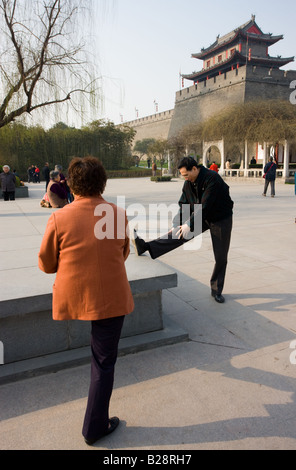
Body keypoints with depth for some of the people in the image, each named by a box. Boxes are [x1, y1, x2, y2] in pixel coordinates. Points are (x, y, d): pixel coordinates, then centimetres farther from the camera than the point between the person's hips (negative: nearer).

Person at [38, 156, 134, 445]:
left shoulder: (59, 218, -13)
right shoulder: (119, 215, -8)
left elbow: (46, 264, -1)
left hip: (71, 298, 0)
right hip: (111, 299, 1)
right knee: (104, 363, 14)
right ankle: (95, 427, 28)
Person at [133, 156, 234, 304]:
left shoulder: (212, 179, -27)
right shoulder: (189, 183, -4)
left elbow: (204, 206, -31)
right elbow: (183, 205, 2)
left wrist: (189, 225, -29)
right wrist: (177, 224, -7)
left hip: (221, 219, -5)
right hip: (201, 217, 5)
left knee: (221, 257, 0)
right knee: (178, 233, -15)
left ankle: (216, 290, 16)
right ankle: (146, 247, -22)